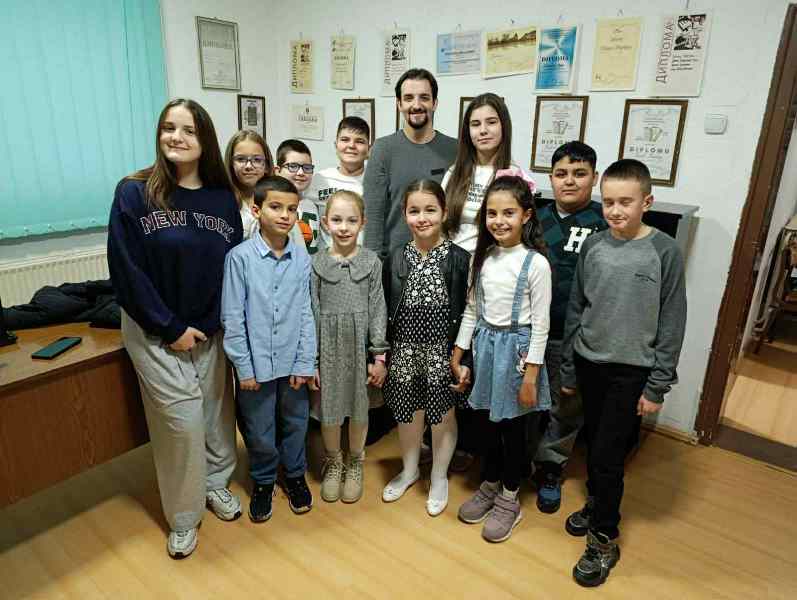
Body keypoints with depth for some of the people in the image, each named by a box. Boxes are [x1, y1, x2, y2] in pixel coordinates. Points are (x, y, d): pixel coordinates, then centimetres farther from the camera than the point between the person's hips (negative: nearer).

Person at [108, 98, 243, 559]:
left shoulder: (223, 197, -1)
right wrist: (171, 328, -12)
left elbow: (235, 265, 2)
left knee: (217, 411, 13)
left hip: (212, 330, 3)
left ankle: (216, 483, 39)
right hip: (156, 333, -3)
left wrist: (217, 322, -7)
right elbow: (126, 271, -12)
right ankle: (183, 516, 23)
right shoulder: (134, 193, -10)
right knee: (182, 420, 0)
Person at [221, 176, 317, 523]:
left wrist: (305, 363, -3)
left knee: (295, 424, 19)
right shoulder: (240, 257, -11)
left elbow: (306, 314, -1)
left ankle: (295, 475, 43)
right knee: (259, 431, 14)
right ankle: (263, 482, 40)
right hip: (257, 364, -2)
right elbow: (232, 318, -9)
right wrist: (244, 367, -8)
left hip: (292, 362, 2)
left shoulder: (301, 259, -4)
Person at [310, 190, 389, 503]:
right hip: (327, 345, 0)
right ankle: (333, 463, 35)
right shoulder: (316, 263, -3)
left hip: (360, 344, 0)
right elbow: (311, 312, -2)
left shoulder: (372, 262, -3)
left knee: (359, 407, 12)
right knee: (329, 408, 10)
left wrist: (379, 356, -5)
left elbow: (378, 309, -3)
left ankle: (355, 464, 35)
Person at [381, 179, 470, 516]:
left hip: (442, 352, -2)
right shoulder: (396, 259, 0)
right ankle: (409, 470, 41)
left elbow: (466, 313, -6)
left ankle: (439, 478, 35)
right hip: (404, 351, 3)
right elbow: (385, 312, 4)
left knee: (443, 415, 12)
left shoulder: (459, 259, -8)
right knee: (407, 413, 16)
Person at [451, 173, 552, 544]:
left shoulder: (535, 263, -15)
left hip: (516, 347, -5)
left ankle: (509, 500, 29)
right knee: (489, 420, 18)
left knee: (512, 425, 10)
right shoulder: (482, 257, 1)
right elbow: (472, 309, 8)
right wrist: (458, 353, 8)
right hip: (485, 344, 5)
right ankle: (489, 487, 38)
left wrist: (531, 375, -13)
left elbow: (540, 323, -13)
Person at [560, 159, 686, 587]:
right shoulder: (592, 245, -1)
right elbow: (575, 311, 4)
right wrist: (567, 370, 7)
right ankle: (597, 506, 40)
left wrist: (657, 386, -8)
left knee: (607, 455, 0)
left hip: (632, 372, -3)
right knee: (594, 446, 16)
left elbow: (672, 324, -7)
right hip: (590, 365, 4)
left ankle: (604, 541, 18)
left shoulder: (664, 251, -10)